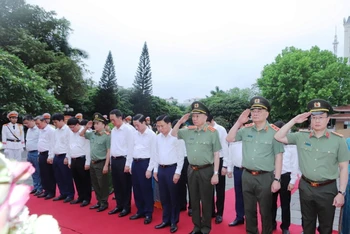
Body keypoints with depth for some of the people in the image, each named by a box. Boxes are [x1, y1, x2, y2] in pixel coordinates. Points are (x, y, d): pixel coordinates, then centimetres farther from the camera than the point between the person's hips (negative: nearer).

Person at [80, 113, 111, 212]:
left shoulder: (107, 136, -13)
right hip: (93, 163, 7)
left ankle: (104, 203, 18)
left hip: (101, 163, -7)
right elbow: (81, 134, 23)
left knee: (103, 185, 4)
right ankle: (99, 202, 28)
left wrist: (106, 165, -17)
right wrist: (86, 127, 4)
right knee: (95, 184, 15)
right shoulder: (92, 134, 6)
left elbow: (108, 152, -14)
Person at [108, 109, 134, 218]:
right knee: (116, 185, 15)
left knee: (125, 186, 4)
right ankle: (119, 205, 29)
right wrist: (111, 161, 13)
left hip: (123, 160, -7)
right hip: (114, 160, 7)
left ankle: (126, 207, 18)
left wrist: (128, 164, -16)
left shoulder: (128, 130, -12)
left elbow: (130, 148, -14)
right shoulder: (113, 130, 11)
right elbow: (112, 146, 15)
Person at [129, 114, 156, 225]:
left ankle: (148, 213, 18)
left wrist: (149, 169, -13)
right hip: (135, 163, 7)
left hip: (145, 163, -6)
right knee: (136, 188, 14)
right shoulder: (135, 134, 10)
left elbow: (153, 153, -11)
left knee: (146, 189, 2)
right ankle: (140, 211, 29)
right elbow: (133, 150, 14)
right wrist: (131, 164, 11)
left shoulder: (151, 135, -9)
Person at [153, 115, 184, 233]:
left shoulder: (176, 136, -11)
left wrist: (177, 172, -13)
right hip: (161, 169, 6)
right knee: (163, 196, 15)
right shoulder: (158, 137, 8)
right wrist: (155, 170, 13)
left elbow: (180, 156, -11)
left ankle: (174, 222, 22)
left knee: (173, 197, 7)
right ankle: (166, 220, 30)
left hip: (172, 169, -6)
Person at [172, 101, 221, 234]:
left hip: (206, 170, -4)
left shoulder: (212, 132, -10)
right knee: (194, 200, 16)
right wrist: (180, 121, 0)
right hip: (192, 170, 5)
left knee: (206, 201, 9)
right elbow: (173, 134, 15)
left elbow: (216, 155, -9)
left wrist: (215, 173, -11)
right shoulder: (188, 131, 3)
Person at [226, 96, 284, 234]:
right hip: (247, 175, 4)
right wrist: (239, 122, -4)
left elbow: (278, 157, -7)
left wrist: (277, 179, -10)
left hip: (265, 177, -4)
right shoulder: (246, 129, 3)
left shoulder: (274, 132, -9)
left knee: (265, 211, 12)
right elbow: (229, 139, 4)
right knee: (249, 210, 18)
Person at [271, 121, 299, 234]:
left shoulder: (291, 145, -6)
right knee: (272, 203, 17)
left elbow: (295, 164, -2)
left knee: (285, 204, 14)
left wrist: (292, 181, -3)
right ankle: (272, 224, 35)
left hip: (285, 177, -1)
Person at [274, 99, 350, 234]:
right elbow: (278, 137, -6)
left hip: (327, 189, -1)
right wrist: (294, 120, -9)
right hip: (305, 187, 2)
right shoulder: (301, 137, -2)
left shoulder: (338, 140, -7)